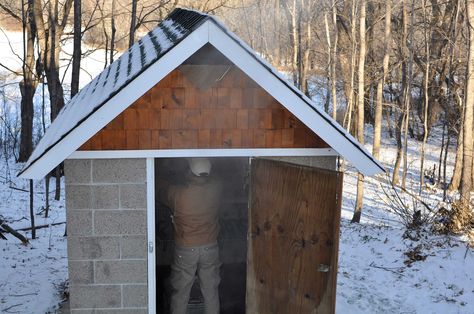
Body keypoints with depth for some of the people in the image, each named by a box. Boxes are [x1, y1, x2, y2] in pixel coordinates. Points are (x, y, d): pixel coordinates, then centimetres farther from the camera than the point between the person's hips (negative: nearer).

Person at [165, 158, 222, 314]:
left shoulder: (178, 193, -21)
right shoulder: (215, 189, -13)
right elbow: (210, 178, 11)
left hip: (185, 250, -2)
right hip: (210, 248, 3)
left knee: (180, 292, 13)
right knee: (211, 291, 15)